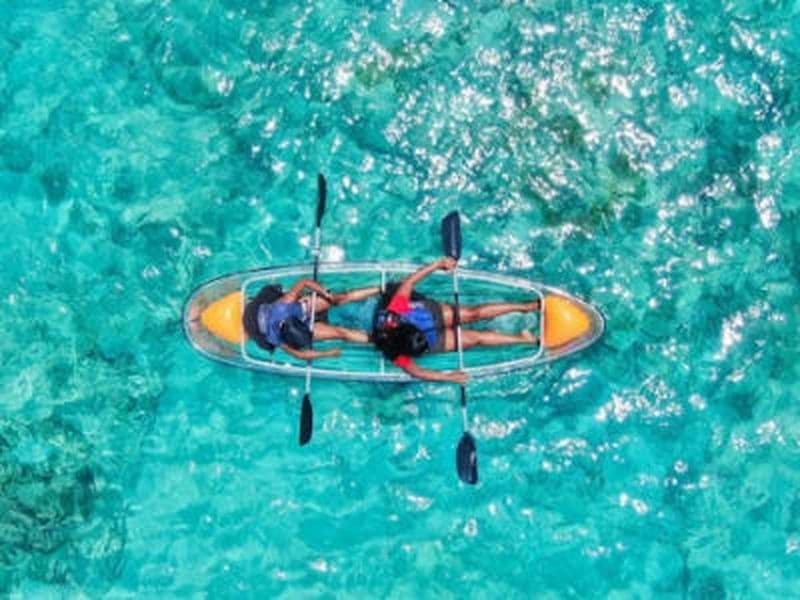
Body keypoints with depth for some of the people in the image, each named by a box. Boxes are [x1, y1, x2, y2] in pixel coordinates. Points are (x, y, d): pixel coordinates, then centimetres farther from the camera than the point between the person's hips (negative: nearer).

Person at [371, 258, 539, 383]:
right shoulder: (398, 356, -36)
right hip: (433, 342, -2)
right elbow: (416, 371, -23)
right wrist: (447, 377, -24)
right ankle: (527, 339, 11)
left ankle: (527, 306, 9)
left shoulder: (393, 310, -36)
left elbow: (408, 282, -28)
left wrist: (438, 264, -31)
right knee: (475, 338, -3)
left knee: (474, 313, -3)